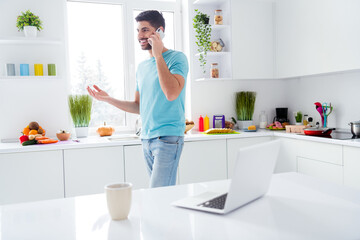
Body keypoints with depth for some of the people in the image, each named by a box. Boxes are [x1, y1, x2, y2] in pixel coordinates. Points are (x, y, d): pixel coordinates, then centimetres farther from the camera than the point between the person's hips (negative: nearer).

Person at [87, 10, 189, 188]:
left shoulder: (177, 58, -5)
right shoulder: (142, 67, 16)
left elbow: (172, 93, -23)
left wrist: (158, 55, -17)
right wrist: (107, 99, 10)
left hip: (168, 138, -7)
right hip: (146, 139, 7)